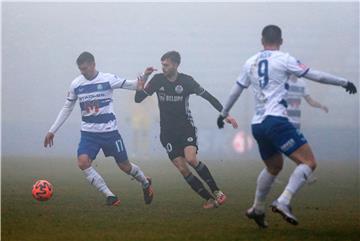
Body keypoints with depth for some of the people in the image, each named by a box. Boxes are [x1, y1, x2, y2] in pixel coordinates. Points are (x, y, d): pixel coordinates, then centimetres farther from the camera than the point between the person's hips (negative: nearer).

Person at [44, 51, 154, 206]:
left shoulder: (108, 80, -8)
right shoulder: (76, 84, 0)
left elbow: (133, 85, -5)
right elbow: (67, 109, 11)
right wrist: (52, 131, 10)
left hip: (110, 131, -2)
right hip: (88, 133, 2)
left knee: (125, 166, 6)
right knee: (82, 162, -22)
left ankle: (146, 183, 40)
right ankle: (110, 196, -14)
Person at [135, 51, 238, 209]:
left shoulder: (186, 81, -6)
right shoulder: (158, 80, 0)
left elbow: (208, 97, -2)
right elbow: (138, 98, 2)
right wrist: (144, 79, -11)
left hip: (186, 128, -3)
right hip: (168, 133, 3)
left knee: (191, 159, -26)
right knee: (182, 169, -9)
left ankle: (216, 192, -14)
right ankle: (209, 199, 0)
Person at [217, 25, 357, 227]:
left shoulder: (250, 63, 15)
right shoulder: (283, 59, -2)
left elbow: (236, 91, 24)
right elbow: (315, 75, -2)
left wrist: (224, 114, 39)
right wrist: (344, 82, 8)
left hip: (257, 125, 8)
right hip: (276, 120, -7)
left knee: (274, 167, 28)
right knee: (309, 163, -8)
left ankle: (257, 209, 33)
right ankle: (284, 202, -25)